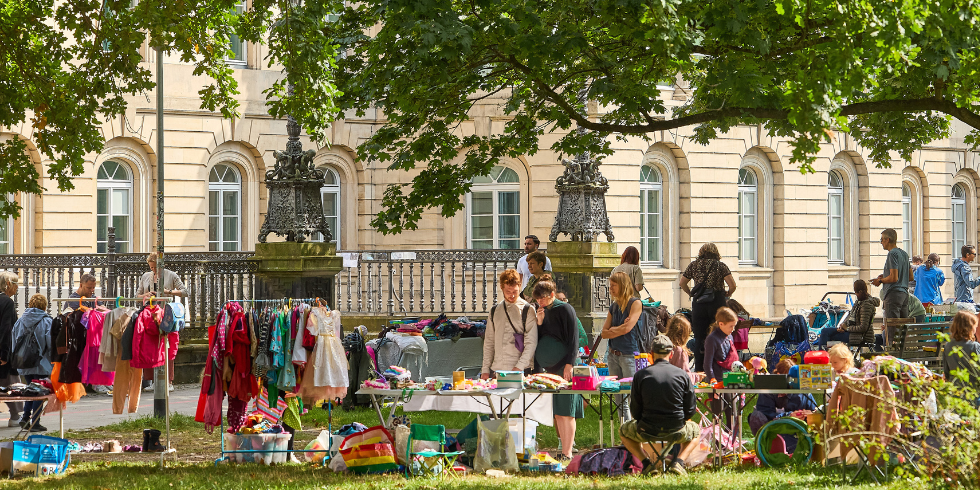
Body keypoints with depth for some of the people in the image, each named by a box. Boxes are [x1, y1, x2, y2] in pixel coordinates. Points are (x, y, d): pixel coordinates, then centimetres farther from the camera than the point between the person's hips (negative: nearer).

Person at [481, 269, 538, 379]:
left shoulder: (527, 310, 1)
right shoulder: (494, 311, 15)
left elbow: (531, 342, -6)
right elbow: (489, 341, 16)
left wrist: (520, 366, -16)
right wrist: (485, 370, 8)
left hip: (521, 370, -4)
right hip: (496, 369, 4)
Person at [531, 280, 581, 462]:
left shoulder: (564, 309, -7)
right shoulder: (542, 312, 14)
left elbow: (572, 338, -11)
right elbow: (540, 341, 14)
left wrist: (569, 364, -17)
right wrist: (539, 323, -2)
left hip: (564, 367, -7)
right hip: (549, 368, 7)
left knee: (565, 411, -8)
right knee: (557, 412, 6)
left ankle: (567, 453, -9)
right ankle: (565, 449, 10)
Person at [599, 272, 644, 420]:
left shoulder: (635, 303, -5)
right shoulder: (613, 307, 14)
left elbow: (627, 328, -15)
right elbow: (604, 333, 10)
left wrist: (612, 330, 1)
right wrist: (619, 329, -6)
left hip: (629, 354, -7)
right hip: (613, 354, 7)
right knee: (619, 400, 6)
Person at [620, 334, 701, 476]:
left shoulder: (641, 375, -6)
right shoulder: (682, 374, -3)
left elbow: (635, 410, 0)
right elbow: (690, 411, 1)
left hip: (647, 431, -1)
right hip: (676, 432, 1)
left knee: (624, 430, 32)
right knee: (695, 430, 35)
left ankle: (646, 463, 9)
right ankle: (679, 462, 7)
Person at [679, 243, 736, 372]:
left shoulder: (693, 265, 6)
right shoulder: (720, 266, -1)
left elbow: (682, 283, 12)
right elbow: (732, 286, -8)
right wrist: (727, 296, 10)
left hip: (698, 304, 2)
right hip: (717, 302, -2)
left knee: (699, 338, 6)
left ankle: (699, 369, 4)